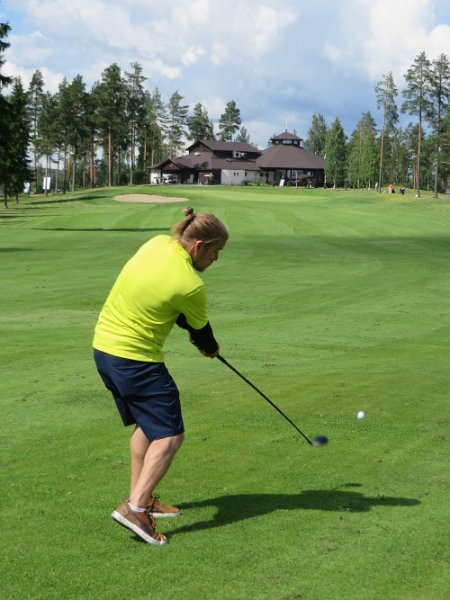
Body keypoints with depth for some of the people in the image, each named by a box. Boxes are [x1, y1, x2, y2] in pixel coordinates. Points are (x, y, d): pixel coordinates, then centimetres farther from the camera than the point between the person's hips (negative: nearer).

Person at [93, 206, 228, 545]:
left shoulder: (157, 244, 1)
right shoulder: (191, 286, -21)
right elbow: (201, 331, -1)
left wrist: (203, 342, 9)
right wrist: (211, 348, 21)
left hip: (104, 345, 9)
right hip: (136, 359, -9)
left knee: (148, 424, 22)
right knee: (170, 436, -3)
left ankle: (140, 497, 28)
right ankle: (135, 508, -13)